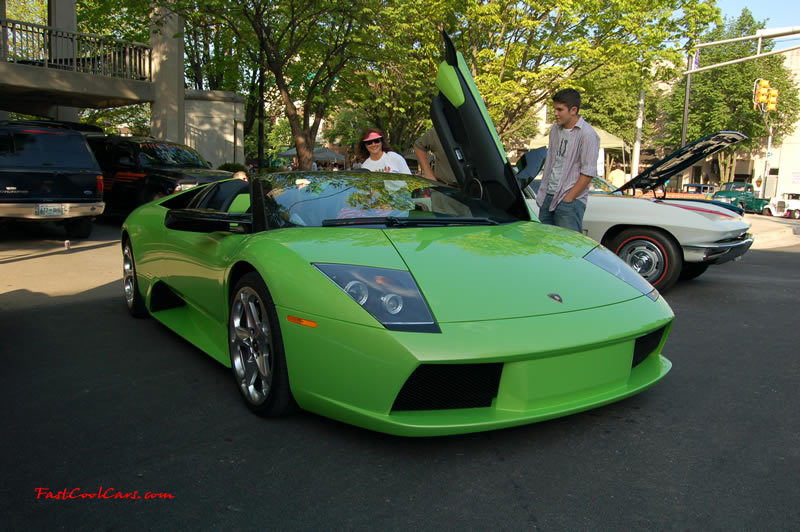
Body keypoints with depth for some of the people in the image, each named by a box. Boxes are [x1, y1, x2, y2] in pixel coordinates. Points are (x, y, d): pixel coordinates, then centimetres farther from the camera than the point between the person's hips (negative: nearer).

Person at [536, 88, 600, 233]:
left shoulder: (587, 134, -11)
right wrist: (542, 192, 14)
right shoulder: (555, 129, 12)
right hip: (548, 196, 7)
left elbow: (588, 173, -13)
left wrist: (568, 198, -14)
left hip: (571, 200, -7)